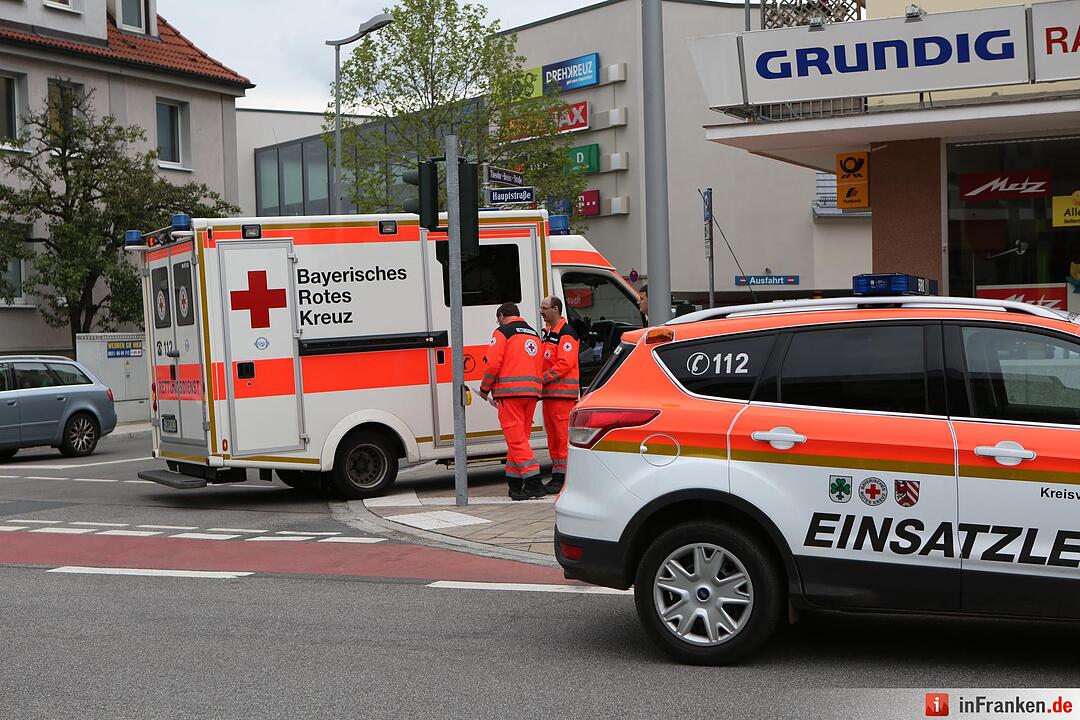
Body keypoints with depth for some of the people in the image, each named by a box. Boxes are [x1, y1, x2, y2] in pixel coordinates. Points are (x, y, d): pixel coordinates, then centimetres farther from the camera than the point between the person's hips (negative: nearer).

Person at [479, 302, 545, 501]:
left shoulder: (502, 332, -3)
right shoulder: (534, 334, 21)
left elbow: (492, 364, -11)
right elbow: (539, 367, 18)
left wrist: (485, 388, 2)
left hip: (510, 391, -7)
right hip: (532, 392, 8)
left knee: (516, 439, -8)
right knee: (520, 438, 14)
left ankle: (534, 483, -15)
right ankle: (514, 482, 17)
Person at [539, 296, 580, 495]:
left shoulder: (566, 333, -10)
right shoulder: (549, 333, 20)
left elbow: (565, 364, -19)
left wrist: (543, 379, -18)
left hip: (562, 392, -10)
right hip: (549, 392, 10)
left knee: (564, 435, -9)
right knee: (552, 436, 11)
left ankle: (564, 476, -9)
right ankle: (556, 476, 17)